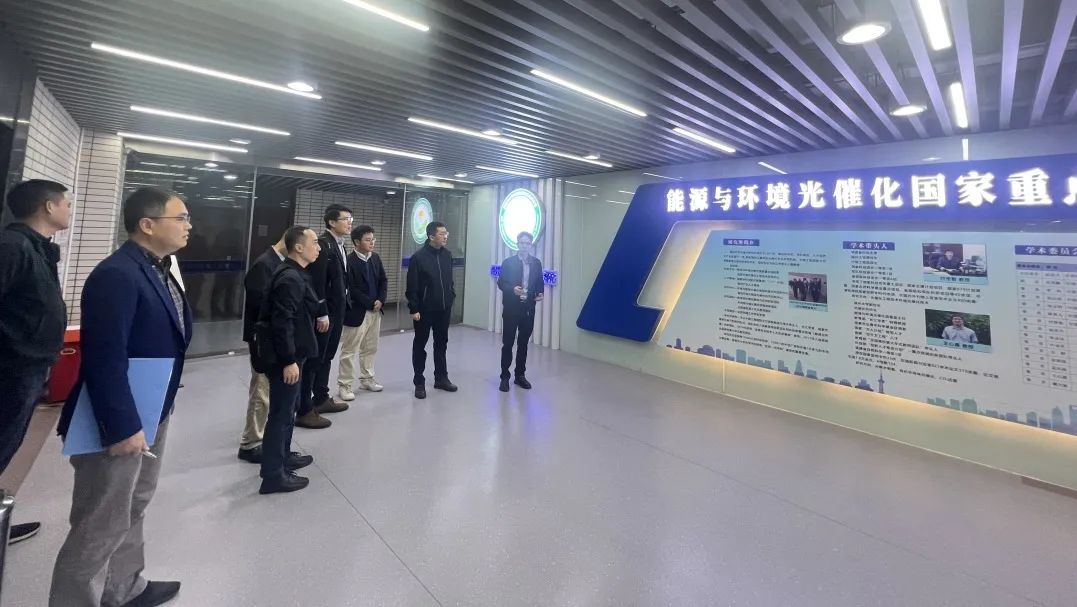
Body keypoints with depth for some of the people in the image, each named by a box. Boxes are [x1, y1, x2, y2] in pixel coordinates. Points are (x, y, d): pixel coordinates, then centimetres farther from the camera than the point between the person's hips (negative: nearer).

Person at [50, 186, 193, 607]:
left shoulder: (158, 270, 7)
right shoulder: (117, 275, -22)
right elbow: (104, 360, -26)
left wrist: (162, 403, 15)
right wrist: (122, 427, -24)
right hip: (120, 422, -10)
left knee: (132, 509, 25)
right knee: (102, 525, 6)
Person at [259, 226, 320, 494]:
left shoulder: (293, 273, 11)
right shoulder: (290, 278, -21)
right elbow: (282, 322, -26)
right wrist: (289, 361, -23)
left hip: (291, 354, 10)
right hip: (286, 358, -10)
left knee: (288, 408, 22)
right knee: (281, 412, 0)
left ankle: (283, 456, 39)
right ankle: (273, 475, 13)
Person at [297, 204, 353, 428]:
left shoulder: (339, 245, 12)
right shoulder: (322, 244, -16)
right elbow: (316, 283, -21)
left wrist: (340, 310, 13)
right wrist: (322, 314, -21)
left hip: (336, 311, 9)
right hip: (323, 313, -9)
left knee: (326, 357, 18)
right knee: (313, 359, -1)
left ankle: (321, 399, 32)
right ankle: (304, 410, 8)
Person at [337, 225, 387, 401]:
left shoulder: (375, 258, 7)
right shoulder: (349, 261, -13)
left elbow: (384, 280, 9)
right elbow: (351, 289, -16)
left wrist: (380, 300, -5)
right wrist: (370, 303, -14)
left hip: (376, 310, 7)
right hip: (357, 312, -7)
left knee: (370, 348, 16)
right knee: (349, 351, 2)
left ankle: (367, 379, 29)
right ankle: (345, 385, 12)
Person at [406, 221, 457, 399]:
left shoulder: (447, 255, 4)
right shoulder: (418, 257, -12)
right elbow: (412, 286, -12)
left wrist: (451, 296, 7)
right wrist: (414, 309, -13)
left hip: (444, 309, 5)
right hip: (424, 310, -5)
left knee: (441, 343, 13)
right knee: (420, 345, 7)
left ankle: (441, 378, 26)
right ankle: (419, 382, 17)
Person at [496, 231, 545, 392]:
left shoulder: (536, 263, 7)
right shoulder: (508, 262, -1)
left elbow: (539, 282, 11)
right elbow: (500, 283, -4)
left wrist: (541, 293, -10)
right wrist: (513, 289, -22)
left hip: (528, 308, 3)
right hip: (511, 308, -3)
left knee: (523, 343, 11)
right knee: (508, 343, 3)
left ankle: (520, 375, 24)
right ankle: (505, 376, 13)